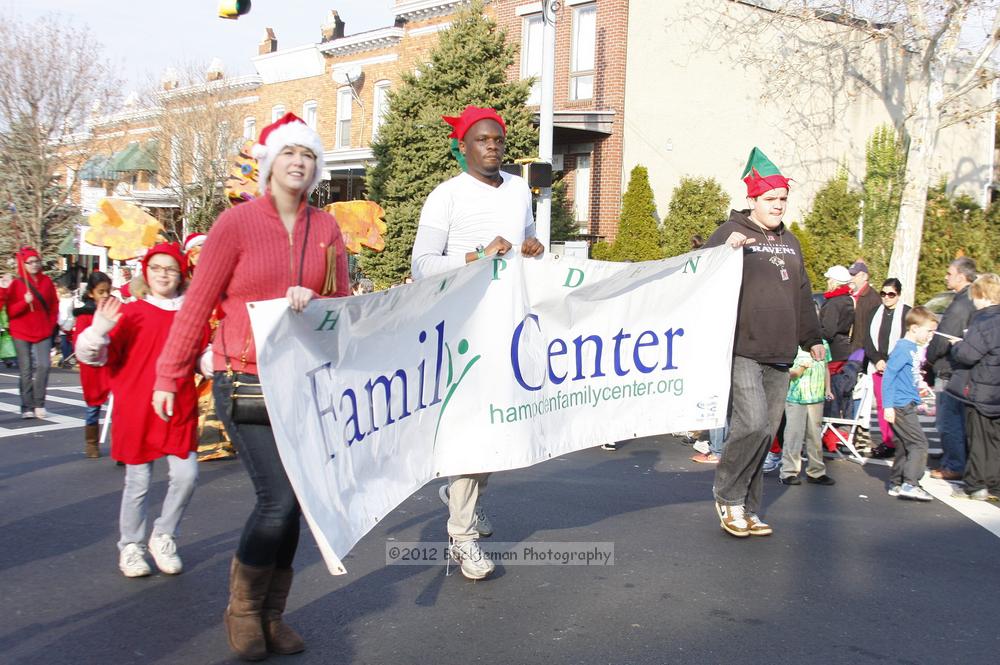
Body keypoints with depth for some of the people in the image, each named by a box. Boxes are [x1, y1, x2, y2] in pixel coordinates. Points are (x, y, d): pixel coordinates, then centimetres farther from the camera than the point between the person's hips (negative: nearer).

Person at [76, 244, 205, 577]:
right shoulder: (130, 313, -2)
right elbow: (95, 355, -4)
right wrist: (98, 330, -23)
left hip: (179, 412, 2)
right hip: (137, 412, -2)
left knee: (186, 475, -6)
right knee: (138, 483, 6)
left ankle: (164, 537, 18)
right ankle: (131, 546, 26)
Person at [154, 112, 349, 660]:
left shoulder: (326, 228, 6)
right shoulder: (237, 223, -4)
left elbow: (343, 302, 9)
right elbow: (197, 303, -1)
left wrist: (313, 302, -14)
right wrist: (168, 377, 2)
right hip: (245, 381, -4)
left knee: (290, 500, 7)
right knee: (278, 497, -12)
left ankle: (271, 615, 24)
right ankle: (241, 610, 12)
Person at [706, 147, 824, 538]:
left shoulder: (789, 241, 21)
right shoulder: (731, 232, -1)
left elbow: (802, 293, 29)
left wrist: (811, 338, 31)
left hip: (779, 358, 7)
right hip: (742, 351, -7)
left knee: (765, 434, 9)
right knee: (753, 425, -18)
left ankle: (747, 510, 20)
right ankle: (727, 495, 5)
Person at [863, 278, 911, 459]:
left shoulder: (907, 313, 0)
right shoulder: (875, 313, 16)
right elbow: (868, 340, 11)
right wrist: (877, 360, -3)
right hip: (877, 366, 5)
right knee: (881, 405, 5)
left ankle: (893, 443, -10)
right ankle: (886, 441, 10)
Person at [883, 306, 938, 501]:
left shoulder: (915, 348, 13)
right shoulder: (903, 348, -15)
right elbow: (888, 377, -18)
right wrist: (888, 406, -21)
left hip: (907, 406, 9)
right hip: (900, 406, -9)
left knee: (904, 446, 13)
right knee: (919, 443, -9)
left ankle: (896, 484, 20)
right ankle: (910, 484, -8)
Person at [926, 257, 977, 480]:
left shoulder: (960, 305, -19)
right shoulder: (973, 301, 12)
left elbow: (943, 339, -20)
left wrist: (928, 358, -3)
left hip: (950, 372, -10)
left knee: (948, 421, -2)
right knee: (957, 420, 16)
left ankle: (954, 466, 3)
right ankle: (952, 461, 24)